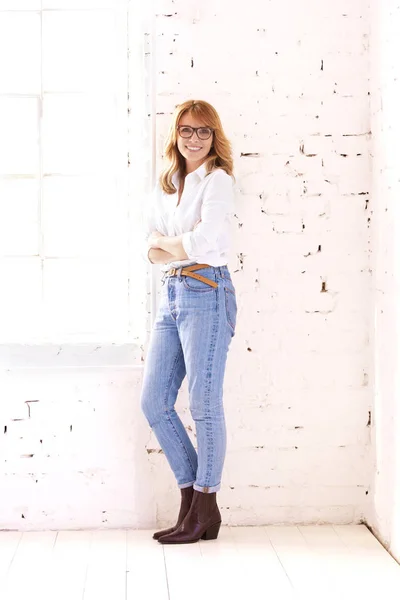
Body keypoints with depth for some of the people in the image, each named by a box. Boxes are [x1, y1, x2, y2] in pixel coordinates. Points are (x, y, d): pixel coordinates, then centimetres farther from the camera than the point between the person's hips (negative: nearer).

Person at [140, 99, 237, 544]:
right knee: (153, 401, 6)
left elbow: (205, 242, -17)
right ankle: (191, 495, 17)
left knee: (203, 404, -3)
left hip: (207, 292, -7)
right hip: (170, 294, 8)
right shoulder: (164, 186, 16)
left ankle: (204, 511, 7)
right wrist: (183, 244, -9)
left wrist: (167, 244, -1)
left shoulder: (217, 180, -4)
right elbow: (150, 250, 10)